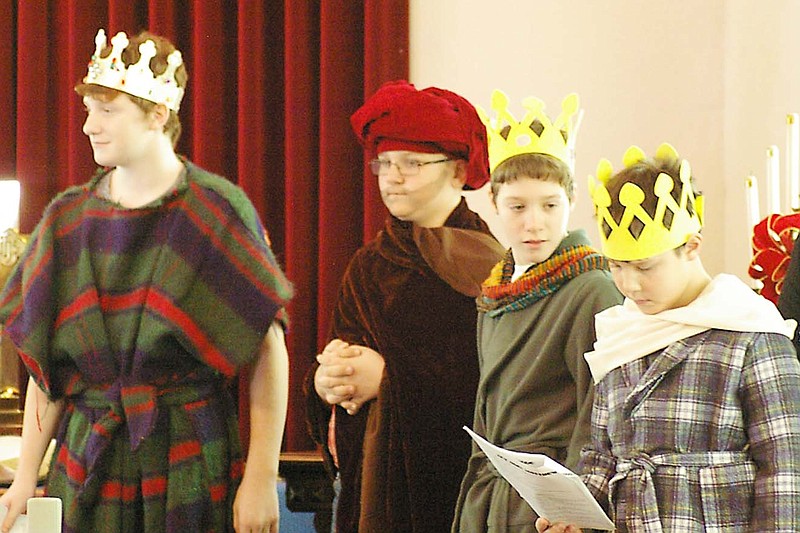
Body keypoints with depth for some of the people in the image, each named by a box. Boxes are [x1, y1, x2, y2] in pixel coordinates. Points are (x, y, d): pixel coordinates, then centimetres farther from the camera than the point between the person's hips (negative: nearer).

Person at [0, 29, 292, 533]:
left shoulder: (215, 211, -7)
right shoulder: (68, 221, 6)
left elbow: (269, 354, -9)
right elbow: (46, 364, 8)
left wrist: (261, 478, -13)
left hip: (190, 463, -3)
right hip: (87, 466, 4)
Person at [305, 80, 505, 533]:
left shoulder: (486, 265, -8)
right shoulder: (369, 266, 10)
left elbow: (489, 380, -17)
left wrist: (388, 377, -17)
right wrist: (327, 381, -14)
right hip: (378, 473, 5)